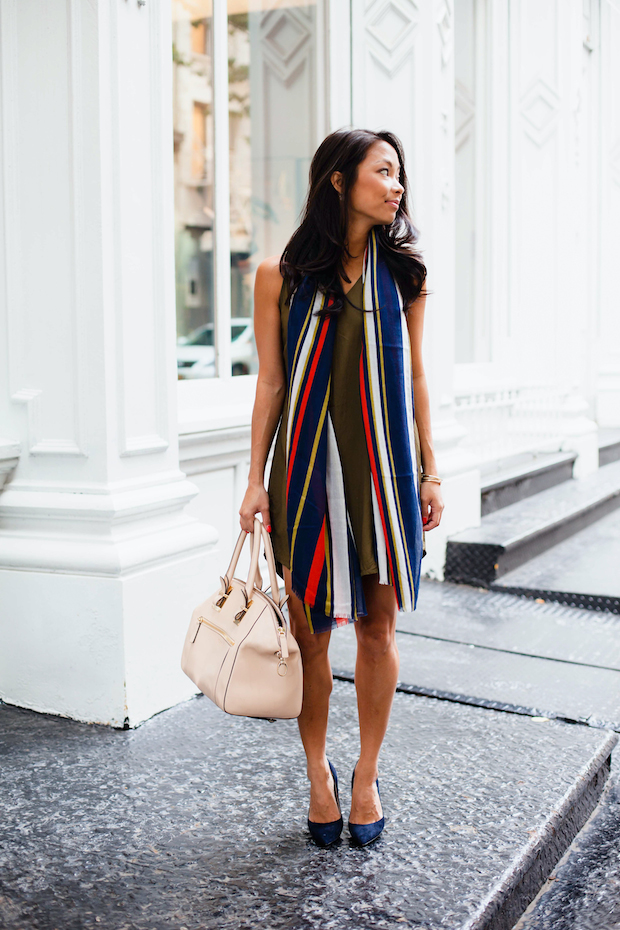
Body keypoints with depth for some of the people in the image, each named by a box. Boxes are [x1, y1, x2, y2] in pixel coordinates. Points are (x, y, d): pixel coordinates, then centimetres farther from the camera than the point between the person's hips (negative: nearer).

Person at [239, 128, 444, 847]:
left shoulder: (403, 273, 6)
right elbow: (270, 382, 1)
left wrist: (429, 471, 7)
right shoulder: (280, 275, -1)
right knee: (309, 629, 5)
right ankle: (318, 775, 25)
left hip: (384, 465, 2)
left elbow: (414, 377, 9)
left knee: (377, 625, 7)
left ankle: (367, 775, 25)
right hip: (306, 465, -1)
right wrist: (257, 479, -1)